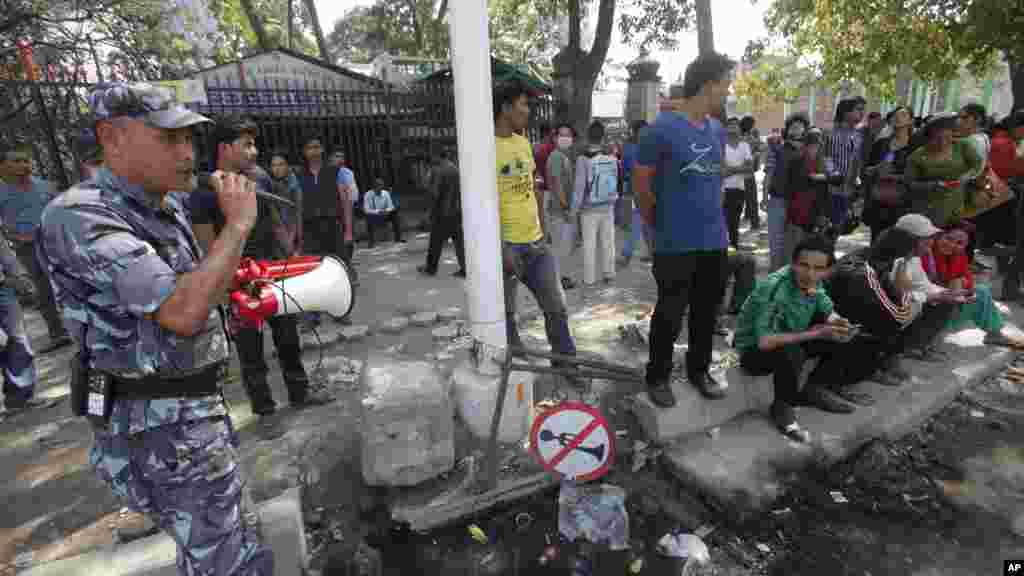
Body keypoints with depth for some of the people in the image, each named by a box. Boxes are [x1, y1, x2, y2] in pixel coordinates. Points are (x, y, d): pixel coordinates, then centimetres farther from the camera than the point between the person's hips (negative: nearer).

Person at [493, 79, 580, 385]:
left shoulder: (523, 142, 11)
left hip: (535, 242, 7)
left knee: (557, 307, 12)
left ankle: (564, 361, 30)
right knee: (505, 316, 8)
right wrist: (501, 248, -20)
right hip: (506, 245, -7)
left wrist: (541, 228, 16)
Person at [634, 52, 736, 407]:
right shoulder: (662, 129, -12)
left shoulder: (718, 130, 9)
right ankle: (657, 377, 21)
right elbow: (641, 184, -6)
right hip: (676, 244, -6)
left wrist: (710, 215, 14)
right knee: (670, 314, 3)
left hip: (714, 240, 6)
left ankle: (699, 370, 33)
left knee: (706, 311, 15)